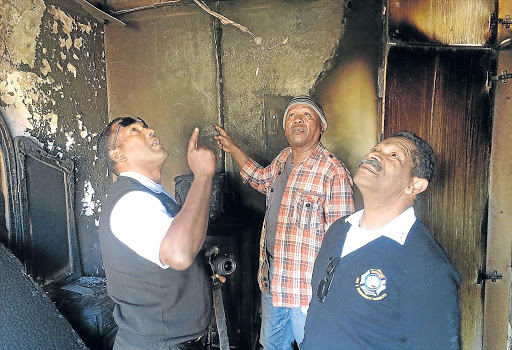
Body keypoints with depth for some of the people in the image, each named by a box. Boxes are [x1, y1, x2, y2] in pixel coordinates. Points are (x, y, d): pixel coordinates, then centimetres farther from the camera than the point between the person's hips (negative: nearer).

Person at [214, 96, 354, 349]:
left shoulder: (333, 172, -21)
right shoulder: (283, 158, 3)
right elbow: (262, 179, 25)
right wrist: (232, 148, 24)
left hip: (307, 287, -7)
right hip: (271, 276, 8)